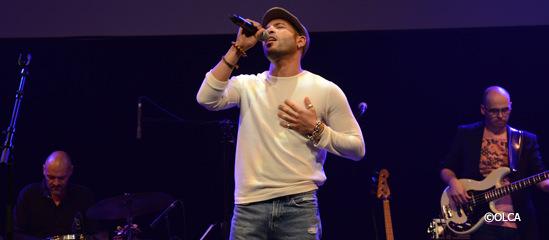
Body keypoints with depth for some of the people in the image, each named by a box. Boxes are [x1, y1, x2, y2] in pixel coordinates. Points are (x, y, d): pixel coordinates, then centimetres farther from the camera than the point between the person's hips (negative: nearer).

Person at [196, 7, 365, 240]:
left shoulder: (326, 90, 6)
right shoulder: (247, 86, 12)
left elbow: (357, 148, 6)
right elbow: (207, 98, -7)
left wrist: (316, 130, -9)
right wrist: (237, 49, -3)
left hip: (298, 205, -1)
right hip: (249, 206, 2)